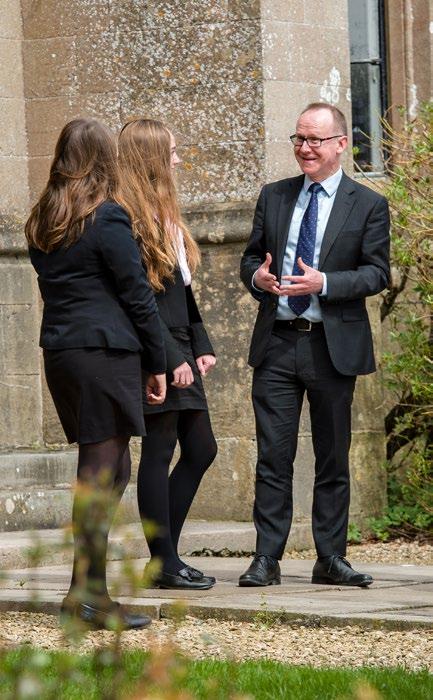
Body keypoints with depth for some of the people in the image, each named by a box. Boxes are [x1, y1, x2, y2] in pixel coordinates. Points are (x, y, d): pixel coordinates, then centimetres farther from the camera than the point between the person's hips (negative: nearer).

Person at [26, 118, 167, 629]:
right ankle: (87, 596, -6)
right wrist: (156, 364, 0)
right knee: (102, 471, -5)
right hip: (105, 352, -7)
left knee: (107, 471, 14)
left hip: (59, 352, 8)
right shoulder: (107, 220, -10)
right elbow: (137, 296, -9)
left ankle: (89, 592, 13)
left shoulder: (42, 222, 12)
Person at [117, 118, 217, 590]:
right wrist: (171, 357, -19)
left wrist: (201, 346, 11)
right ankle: (164, 564, 1)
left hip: (180, 352, 10)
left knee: (200, 449, 11)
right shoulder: (128, 218, -13)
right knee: (159, 452, -4)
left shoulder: (164, 216, 17)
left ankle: (165, 555, 16)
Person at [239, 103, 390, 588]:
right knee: (273, 456, -1)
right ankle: (267, 559, 0)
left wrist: (323, 283, -19)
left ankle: (330, 558, 11)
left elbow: (376, 273, -5)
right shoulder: (273, 197, 12)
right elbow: (251, 257, 17)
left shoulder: (368, 206, 1)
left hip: (333, 347, -2)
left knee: (333, 457, 5)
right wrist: (257, 277, -7)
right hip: (277, 343, 2)